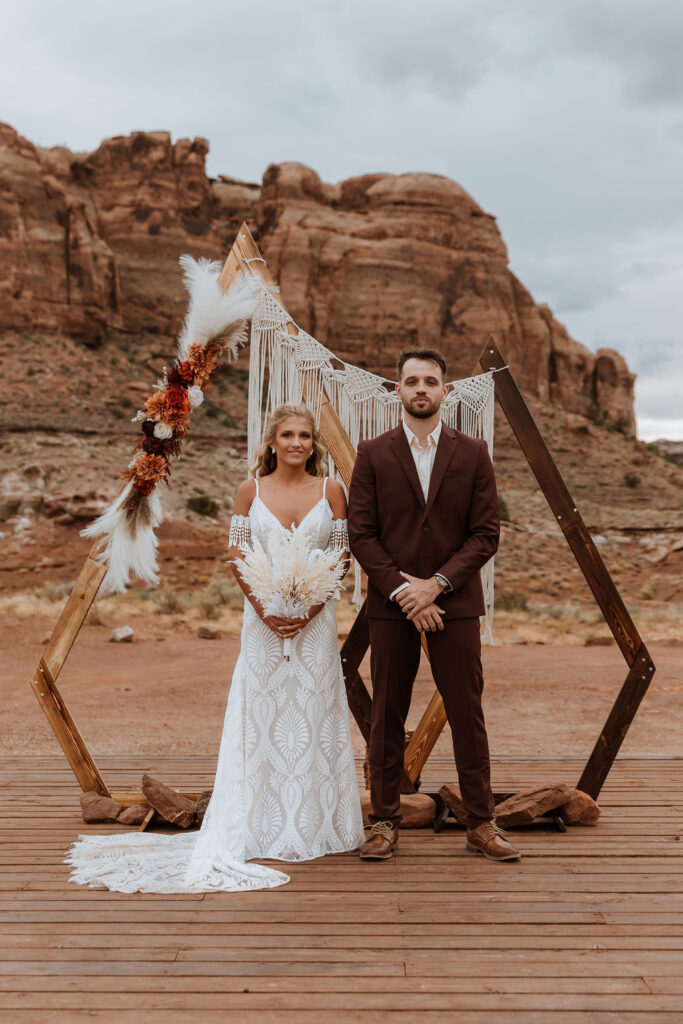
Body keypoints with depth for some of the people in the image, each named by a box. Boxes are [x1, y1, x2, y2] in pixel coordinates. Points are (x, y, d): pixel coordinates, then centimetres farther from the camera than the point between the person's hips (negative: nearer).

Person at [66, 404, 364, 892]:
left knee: (314, 718, 3)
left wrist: (313, 606, -11)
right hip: (264, 616, 0)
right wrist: (264, 608, -10)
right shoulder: (250, 490, 3)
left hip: (316, 617, 0)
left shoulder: (331, 490, 3)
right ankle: (261, 830, 11)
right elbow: (237, 553, 2)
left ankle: (314, 825, 15)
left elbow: (342, 553, 2)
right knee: (260, 718, 2)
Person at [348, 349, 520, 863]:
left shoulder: (473, 454, 5)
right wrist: (400, 590, -11)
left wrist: (436, 583, -11)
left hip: (455, 603, 0)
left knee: (468, 715, 4)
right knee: (388, 718, 5)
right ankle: (385, 822, 16)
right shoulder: (373, 454, 4)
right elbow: (361, 533, -1)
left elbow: (486, 533, 0)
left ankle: (481, 823, 16)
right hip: (391, 607, 0)